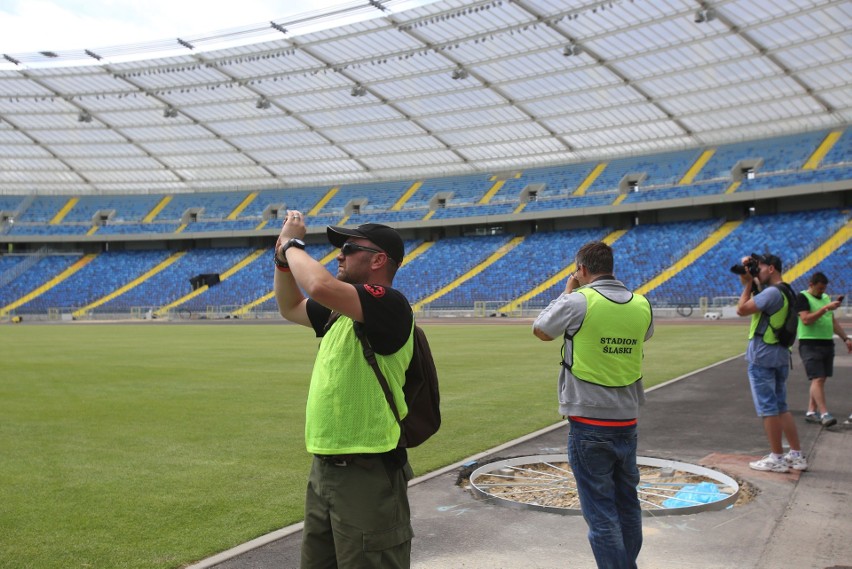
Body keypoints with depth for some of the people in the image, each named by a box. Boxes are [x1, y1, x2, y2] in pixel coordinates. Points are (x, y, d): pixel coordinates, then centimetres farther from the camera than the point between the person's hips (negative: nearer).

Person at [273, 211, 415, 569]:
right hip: (324, 469, 9)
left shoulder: (390, 305, -17)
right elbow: (290, 307, 26)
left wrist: (292, 245, -12)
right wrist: (283, 257, 10)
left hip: (367, 475, -9)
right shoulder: (341, 310, 12)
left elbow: (321, 286, -31)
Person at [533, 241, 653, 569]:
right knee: (627, 504, 19)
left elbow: (542, 331, 3)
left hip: (589, 424, -5)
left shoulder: (578, 301, -13)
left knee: (600, 511, 1)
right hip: (627, 421, 6)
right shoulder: (641, 305, 1)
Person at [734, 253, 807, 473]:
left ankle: (777, 458, 5)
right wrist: (748, 279, 6)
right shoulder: (786, 291, 14)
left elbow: (742, 310, -17)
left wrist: (748, 284, -6)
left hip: (762, 356, -9)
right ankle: (797, 455, 17)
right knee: (781, 406, 15)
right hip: (780, 355, 9)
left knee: (768, 408, -1)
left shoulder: (772, 292, -18)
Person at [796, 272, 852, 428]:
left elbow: (833, 321, 22)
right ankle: (824, 414, -15)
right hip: (810, 344, -8)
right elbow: (806, 319, -19)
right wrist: (826, 308, -22)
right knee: (817, 379, -12)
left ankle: (811, 412, 13)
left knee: (820, 380, 7)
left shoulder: (826, 297, 17)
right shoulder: (802, 297, -7)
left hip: (827, 343, 8)